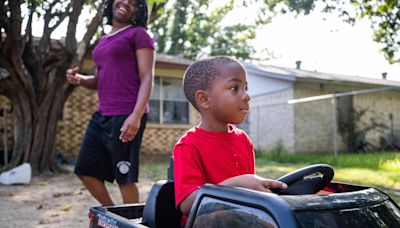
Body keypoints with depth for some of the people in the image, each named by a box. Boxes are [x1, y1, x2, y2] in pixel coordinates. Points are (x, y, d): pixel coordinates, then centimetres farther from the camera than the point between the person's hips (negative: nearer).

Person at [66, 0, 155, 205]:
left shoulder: (138, 34, 0)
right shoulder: (103, 41, 23)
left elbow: (147, 78, -9)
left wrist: (136, 115, -21)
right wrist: (79, 79, 4)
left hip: (126, 117, -8)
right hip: (102, 116, 9)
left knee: (125, 177, -4)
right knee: (85, 170, 11)